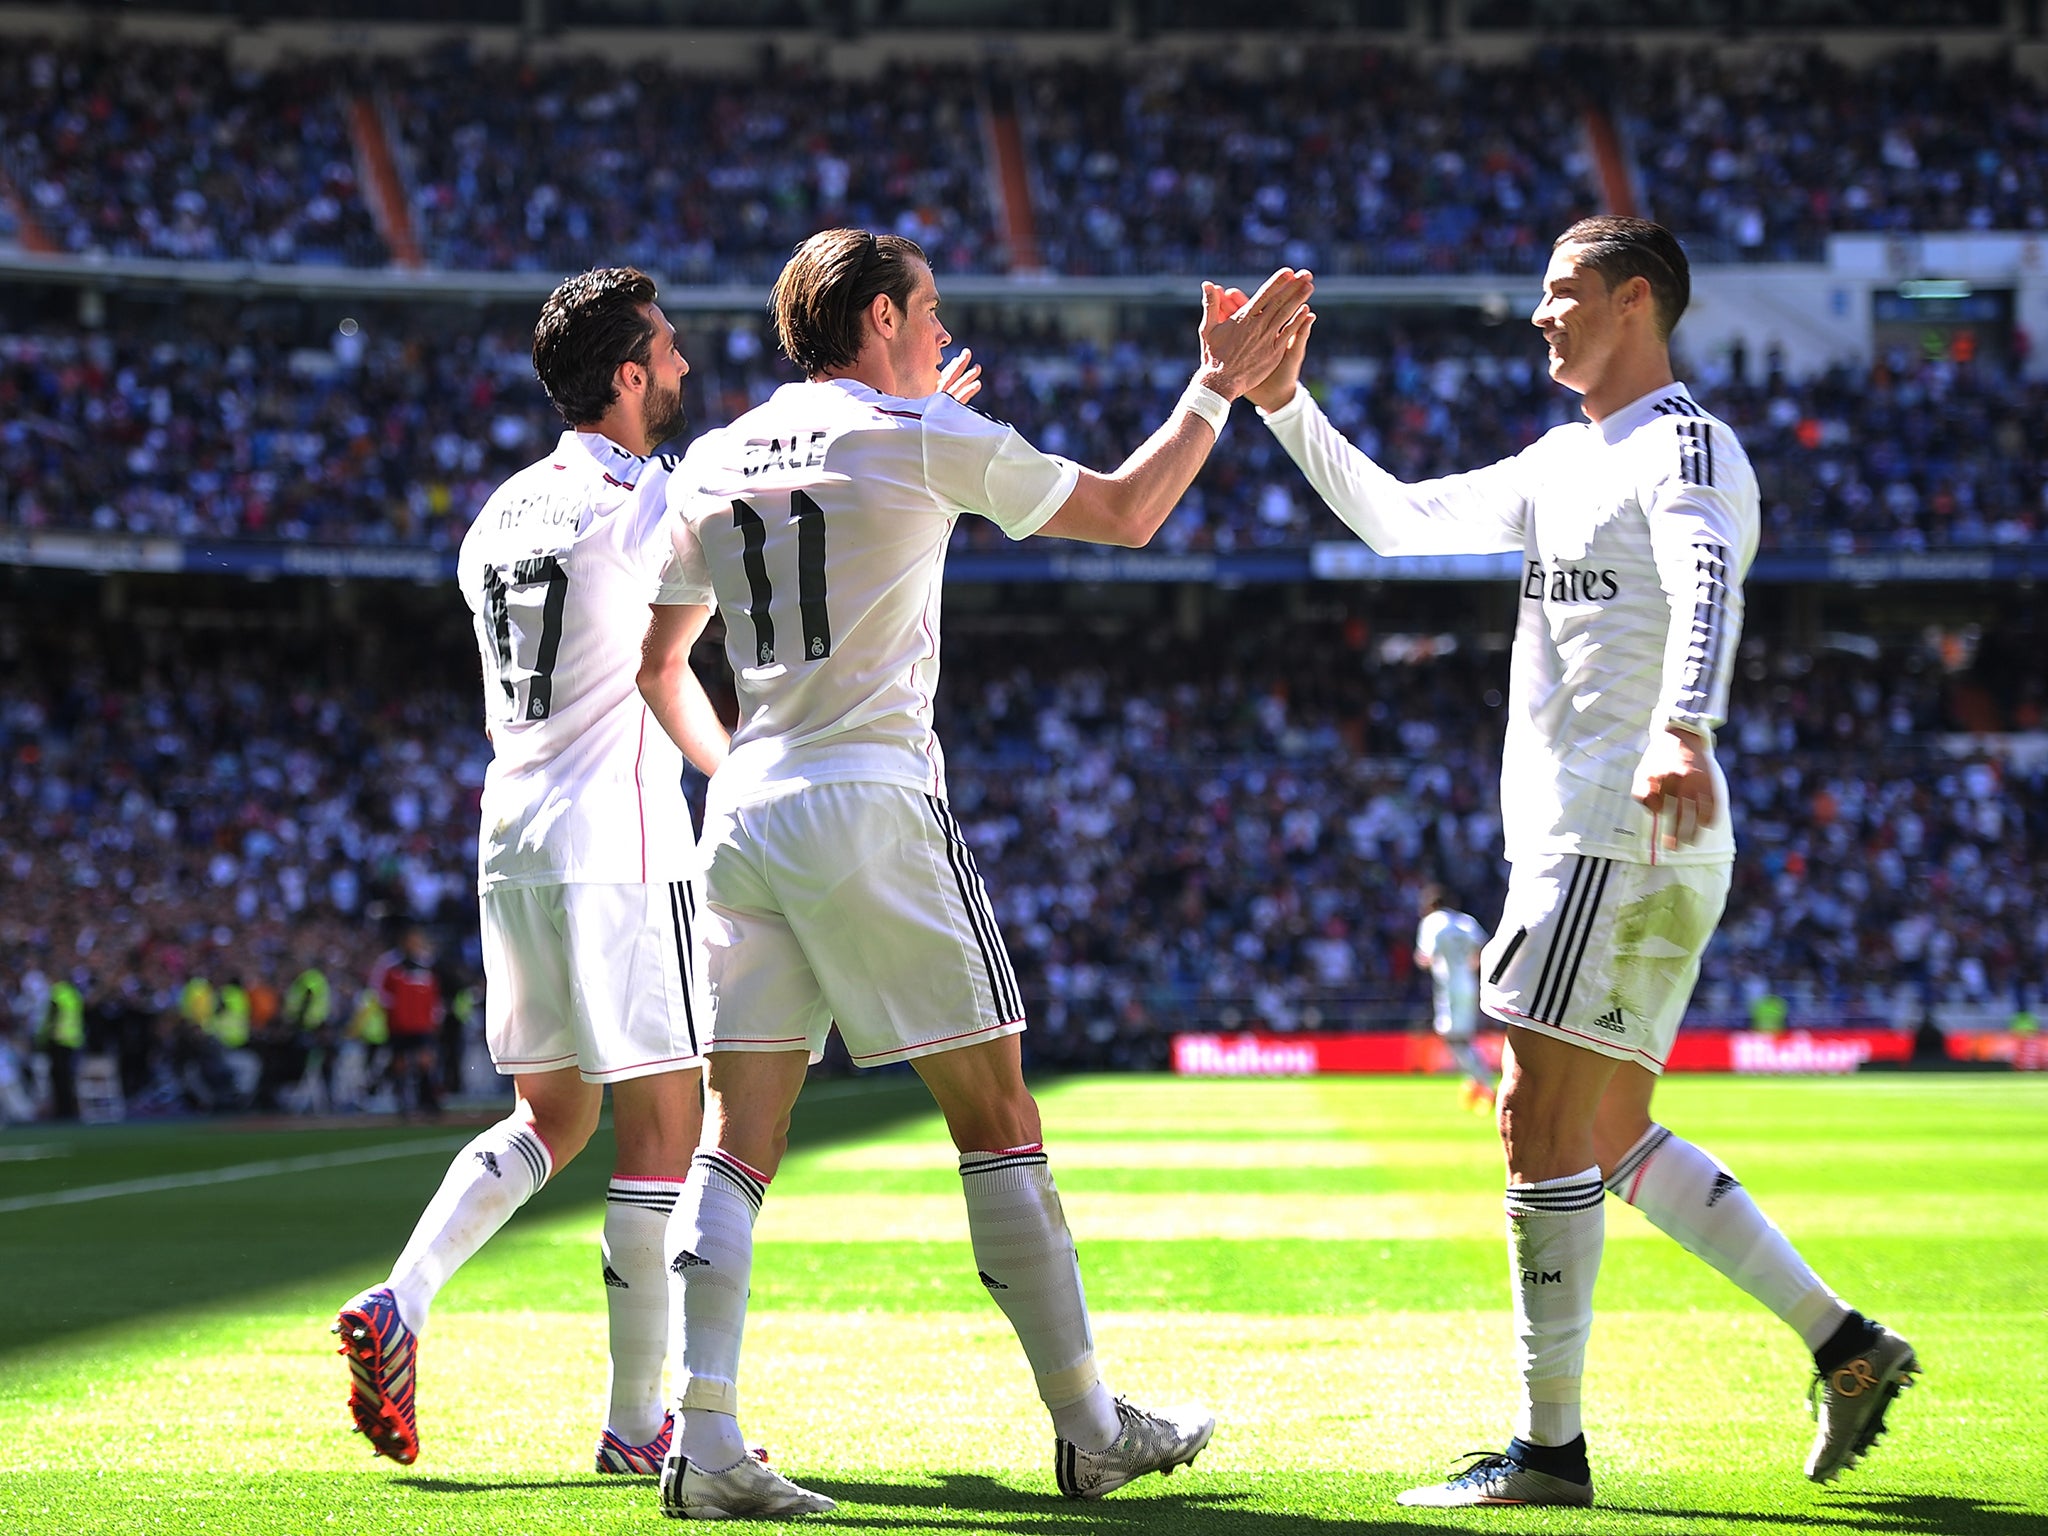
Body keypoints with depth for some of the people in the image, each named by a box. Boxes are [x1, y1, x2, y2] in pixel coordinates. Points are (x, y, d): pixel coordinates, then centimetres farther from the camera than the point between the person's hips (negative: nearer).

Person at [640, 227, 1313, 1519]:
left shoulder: (710, 465, 12)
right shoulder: (931, 440, -3)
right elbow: (1126, 513, 7)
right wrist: (1218, 385, 20)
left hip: (746, 810, 5)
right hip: (876, 803, -5)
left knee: (737, 1144, 3)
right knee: (995, 1115, 4)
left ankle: (703, 1443, -8)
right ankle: (1093, 1431, 9)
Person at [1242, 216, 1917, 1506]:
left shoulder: (1685, 446, -9)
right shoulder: (1565, 459, 21)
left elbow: (1707, 588, -29)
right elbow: (1399, 519, 27)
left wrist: (1682, 732, -47)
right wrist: (1284, 406, 19)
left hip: (1629, 841, -10)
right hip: (1577, 836, 10)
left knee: (1541, 1127, -10)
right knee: (1615, 1140, 11)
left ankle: (1549, 1448, -5)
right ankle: (1849, 1348, 14)